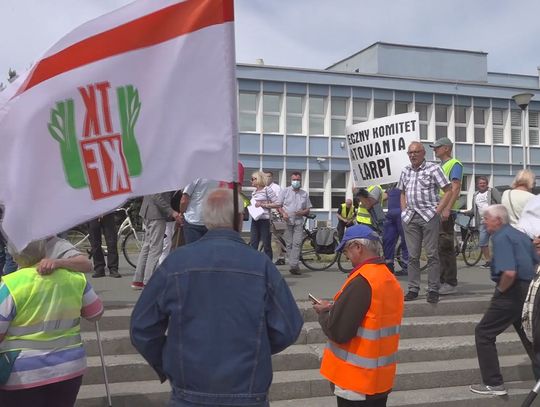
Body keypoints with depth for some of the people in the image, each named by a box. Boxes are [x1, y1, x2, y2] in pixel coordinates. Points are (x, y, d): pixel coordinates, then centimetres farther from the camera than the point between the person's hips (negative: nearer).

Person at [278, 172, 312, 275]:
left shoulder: (304, 194, 13)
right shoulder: (285, 191, 8)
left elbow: (308, 210, 14)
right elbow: (278, 205, 5)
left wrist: (303, 212, -8)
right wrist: (283, 213, -14)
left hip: (298, 221, 1)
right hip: (287, 221, -1)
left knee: (297, 243, -12)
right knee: (289, 244, 0)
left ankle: (293, 265, -19)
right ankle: (295, 265, 6)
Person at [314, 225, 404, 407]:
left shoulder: (361, 281, -22)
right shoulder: (390, 279, 6)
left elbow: (338, 332, -24)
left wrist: (324, 312, -6)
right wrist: (335, 309, 6)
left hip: (357, 381, -8)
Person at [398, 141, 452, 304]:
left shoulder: (433, 168, -3)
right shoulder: (405, 171, 13)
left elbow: (448, 191, -4)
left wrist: (437, 211, -9)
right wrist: (404, 211, 10)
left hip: (429, 216, -5)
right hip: (410, 217, 5)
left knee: (432, 254, -2)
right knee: (412, 255, 6)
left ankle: (433, 290, 4)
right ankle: (413, 289, 13)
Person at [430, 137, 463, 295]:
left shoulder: (454, 164, -6)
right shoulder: (440, 166, 21)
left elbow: (456, 188, -16)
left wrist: (447, 209, -25)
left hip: (446, 212, -9)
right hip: (436, 211, 9)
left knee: (446, 247, -8)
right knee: (438, 247, 12)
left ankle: (451, 283, -4)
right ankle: (442, 280, 19)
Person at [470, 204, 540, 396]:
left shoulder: (501, 238, -16)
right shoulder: (520, 235, 13)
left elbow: (509, 272, -29)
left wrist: (500, 290, -13)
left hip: (512, 293, -9)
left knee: (484, 333, 1)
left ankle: (494, 384, 2)